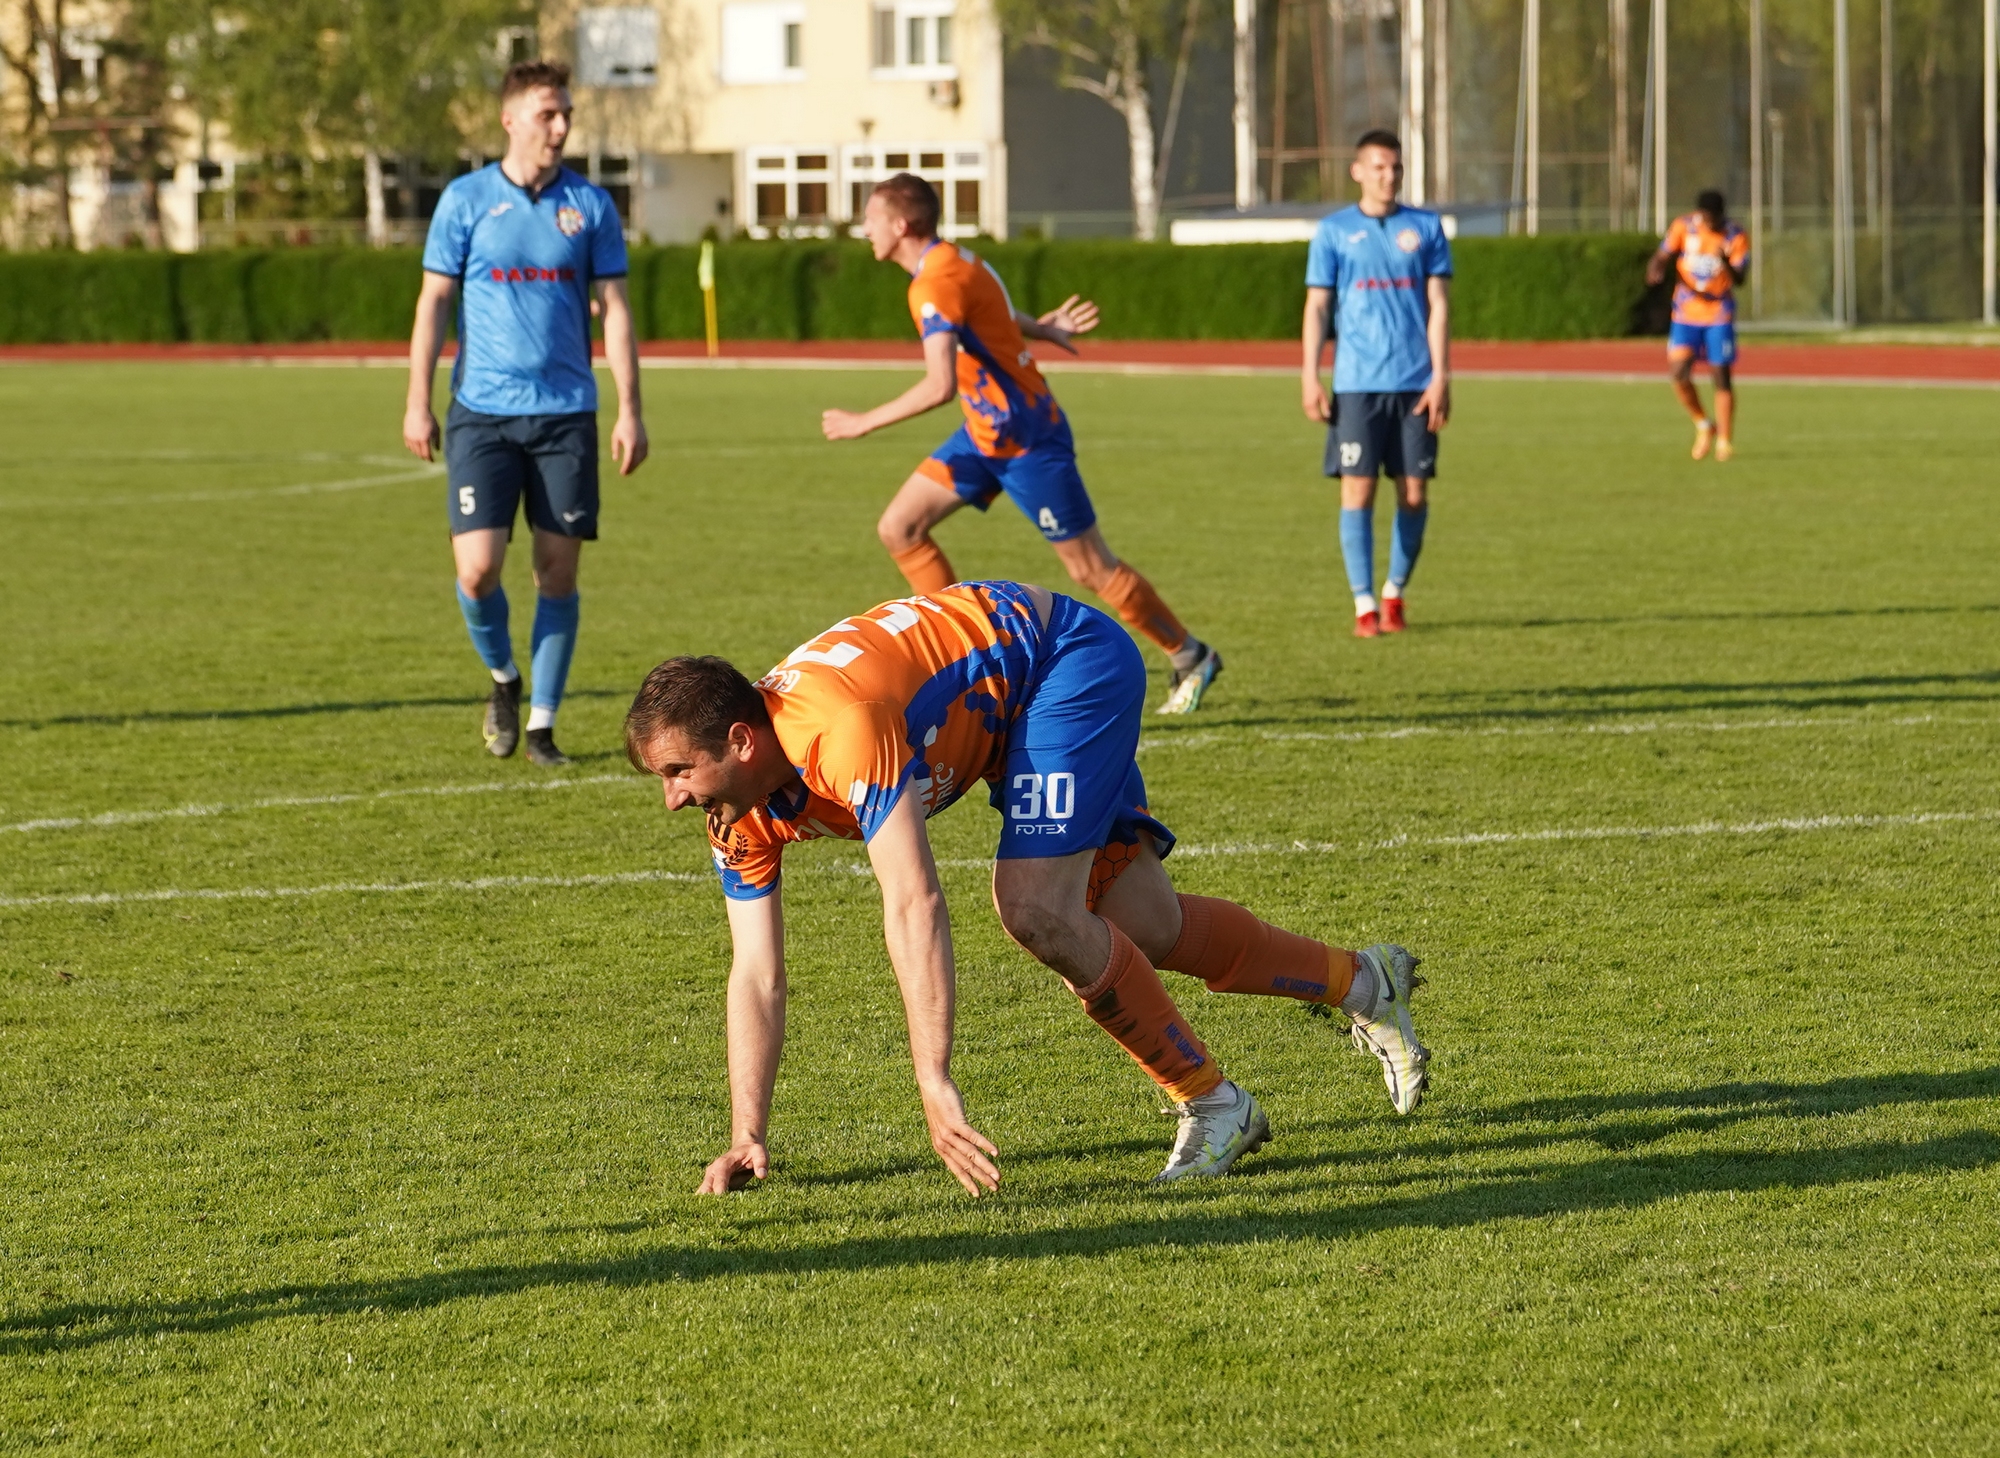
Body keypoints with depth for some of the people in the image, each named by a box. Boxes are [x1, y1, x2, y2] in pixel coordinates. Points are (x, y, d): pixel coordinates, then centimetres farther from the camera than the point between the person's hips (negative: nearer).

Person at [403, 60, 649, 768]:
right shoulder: (465, 199, 1)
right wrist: (417, 403, -2)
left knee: (558, 571, 0)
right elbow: (433, 302, 3)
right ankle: (502, 676, 19)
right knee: (477, 568, -10)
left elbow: (614, 308, 7)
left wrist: (630, 409, 1)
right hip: (482, 411, -1)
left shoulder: (589, 204, 5)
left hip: (566, 414, 2)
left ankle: (541, 723, 11)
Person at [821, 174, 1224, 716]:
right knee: (898, 528, 1)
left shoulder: (935, 283, -25)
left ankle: (1190, 658, 16)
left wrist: (863, 423, -28)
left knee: (1092, 570, 0)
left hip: (1026, 439, -9)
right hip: (986, 434, 9)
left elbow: (940, 386, -34)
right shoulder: (953, 262, 5)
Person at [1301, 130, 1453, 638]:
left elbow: (1439, 305, 5)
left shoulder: (1426, 228, 7)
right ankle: (1364, 605, -1)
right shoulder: (1334, 231, 5)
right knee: (1357, 490, -6)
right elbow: (1317, 306, 5)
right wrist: (1311, 377, -3)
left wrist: (1441, 377, -3)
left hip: (1415, 384, 1)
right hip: (1356, 384, -1)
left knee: (1414, 494, 2)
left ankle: (1395, 594, 19)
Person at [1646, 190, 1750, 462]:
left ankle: (1725, 441, 7)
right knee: (1679, 373, -11)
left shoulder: (1736, 237, -9)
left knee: (1721, 376, -3)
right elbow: (1662, 256, 2)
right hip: (1686, 314, 2)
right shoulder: (1683, 228, -4)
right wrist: (1655, 269, -22)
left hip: (1719, 315, -2)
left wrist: (1727, 263, -39)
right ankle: (1704, 426, 11)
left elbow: (1738, 279, -18)